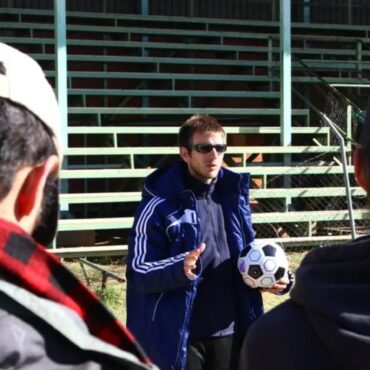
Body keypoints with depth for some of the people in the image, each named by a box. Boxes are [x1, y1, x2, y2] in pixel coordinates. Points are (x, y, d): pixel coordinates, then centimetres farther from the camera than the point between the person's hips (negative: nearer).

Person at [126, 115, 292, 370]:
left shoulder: (234, 195, 7)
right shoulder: (161, 204, -11)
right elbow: (138, 272, -13)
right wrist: (179, 269, -32)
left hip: (229, 332, 6)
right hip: (179, 336, -5)